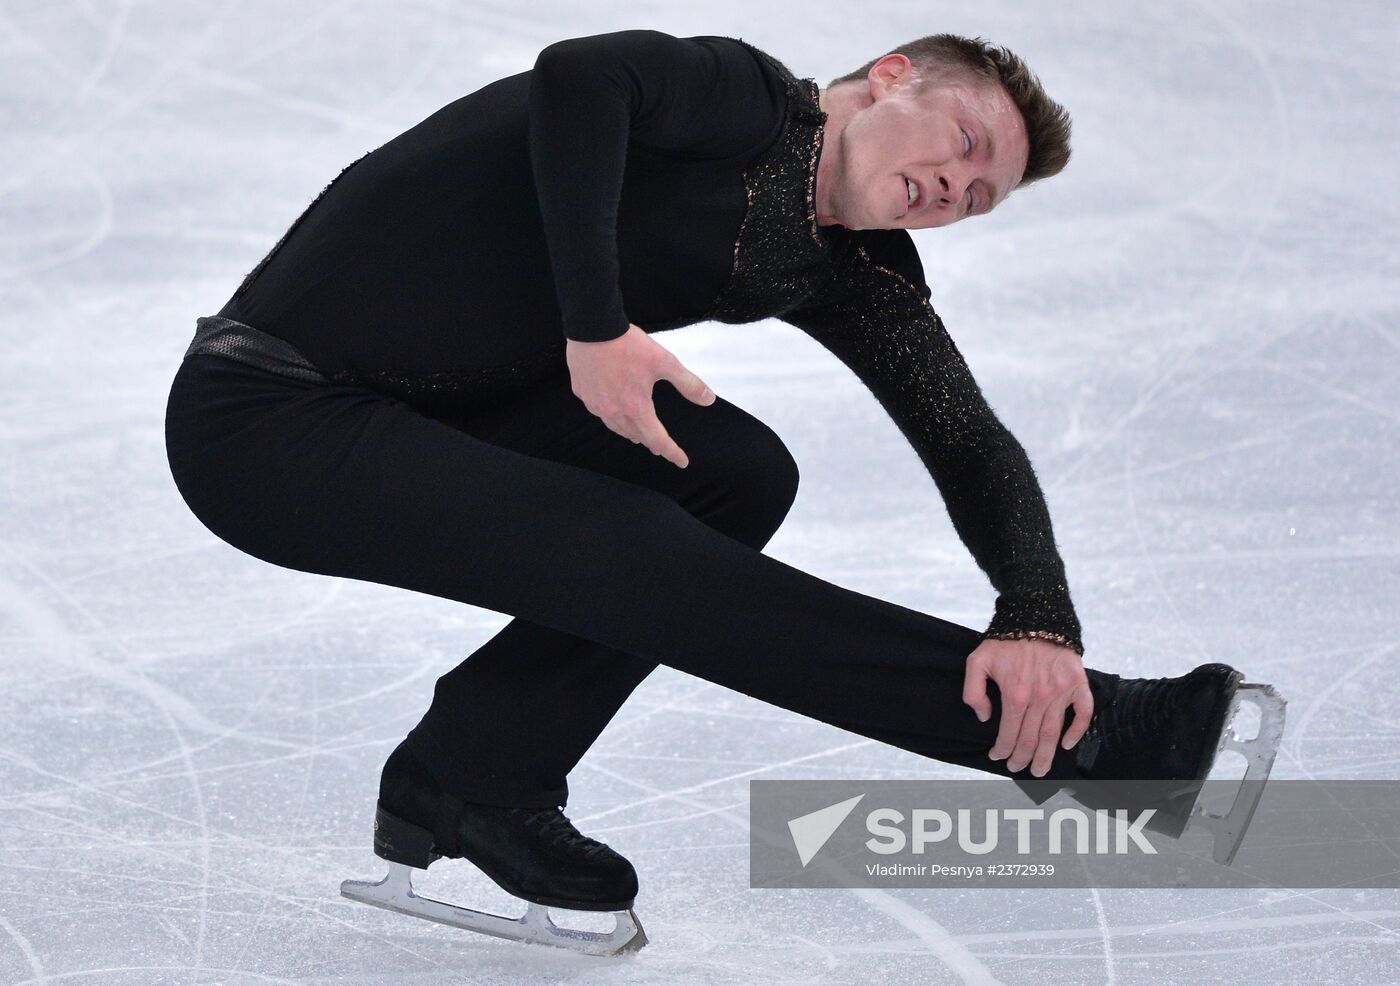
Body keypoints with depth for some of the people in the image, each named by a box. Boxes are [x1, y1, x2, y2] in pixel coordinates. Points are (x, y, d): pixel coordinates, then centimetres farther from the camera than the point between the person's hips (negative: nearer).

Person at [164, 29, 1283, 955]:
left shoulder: (854, 276, 9)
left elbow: (972, 446, 1)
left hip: (416, 417, 8)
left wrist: (1039, 619, -17)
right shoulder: (748, 101, -14)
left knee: (738, 474, -4)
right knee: (632, 555, -20)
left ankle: (474, 780, 0)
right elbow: (579, 77, -34)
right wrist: (596, 326, -30)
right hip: (268, 412, -8)